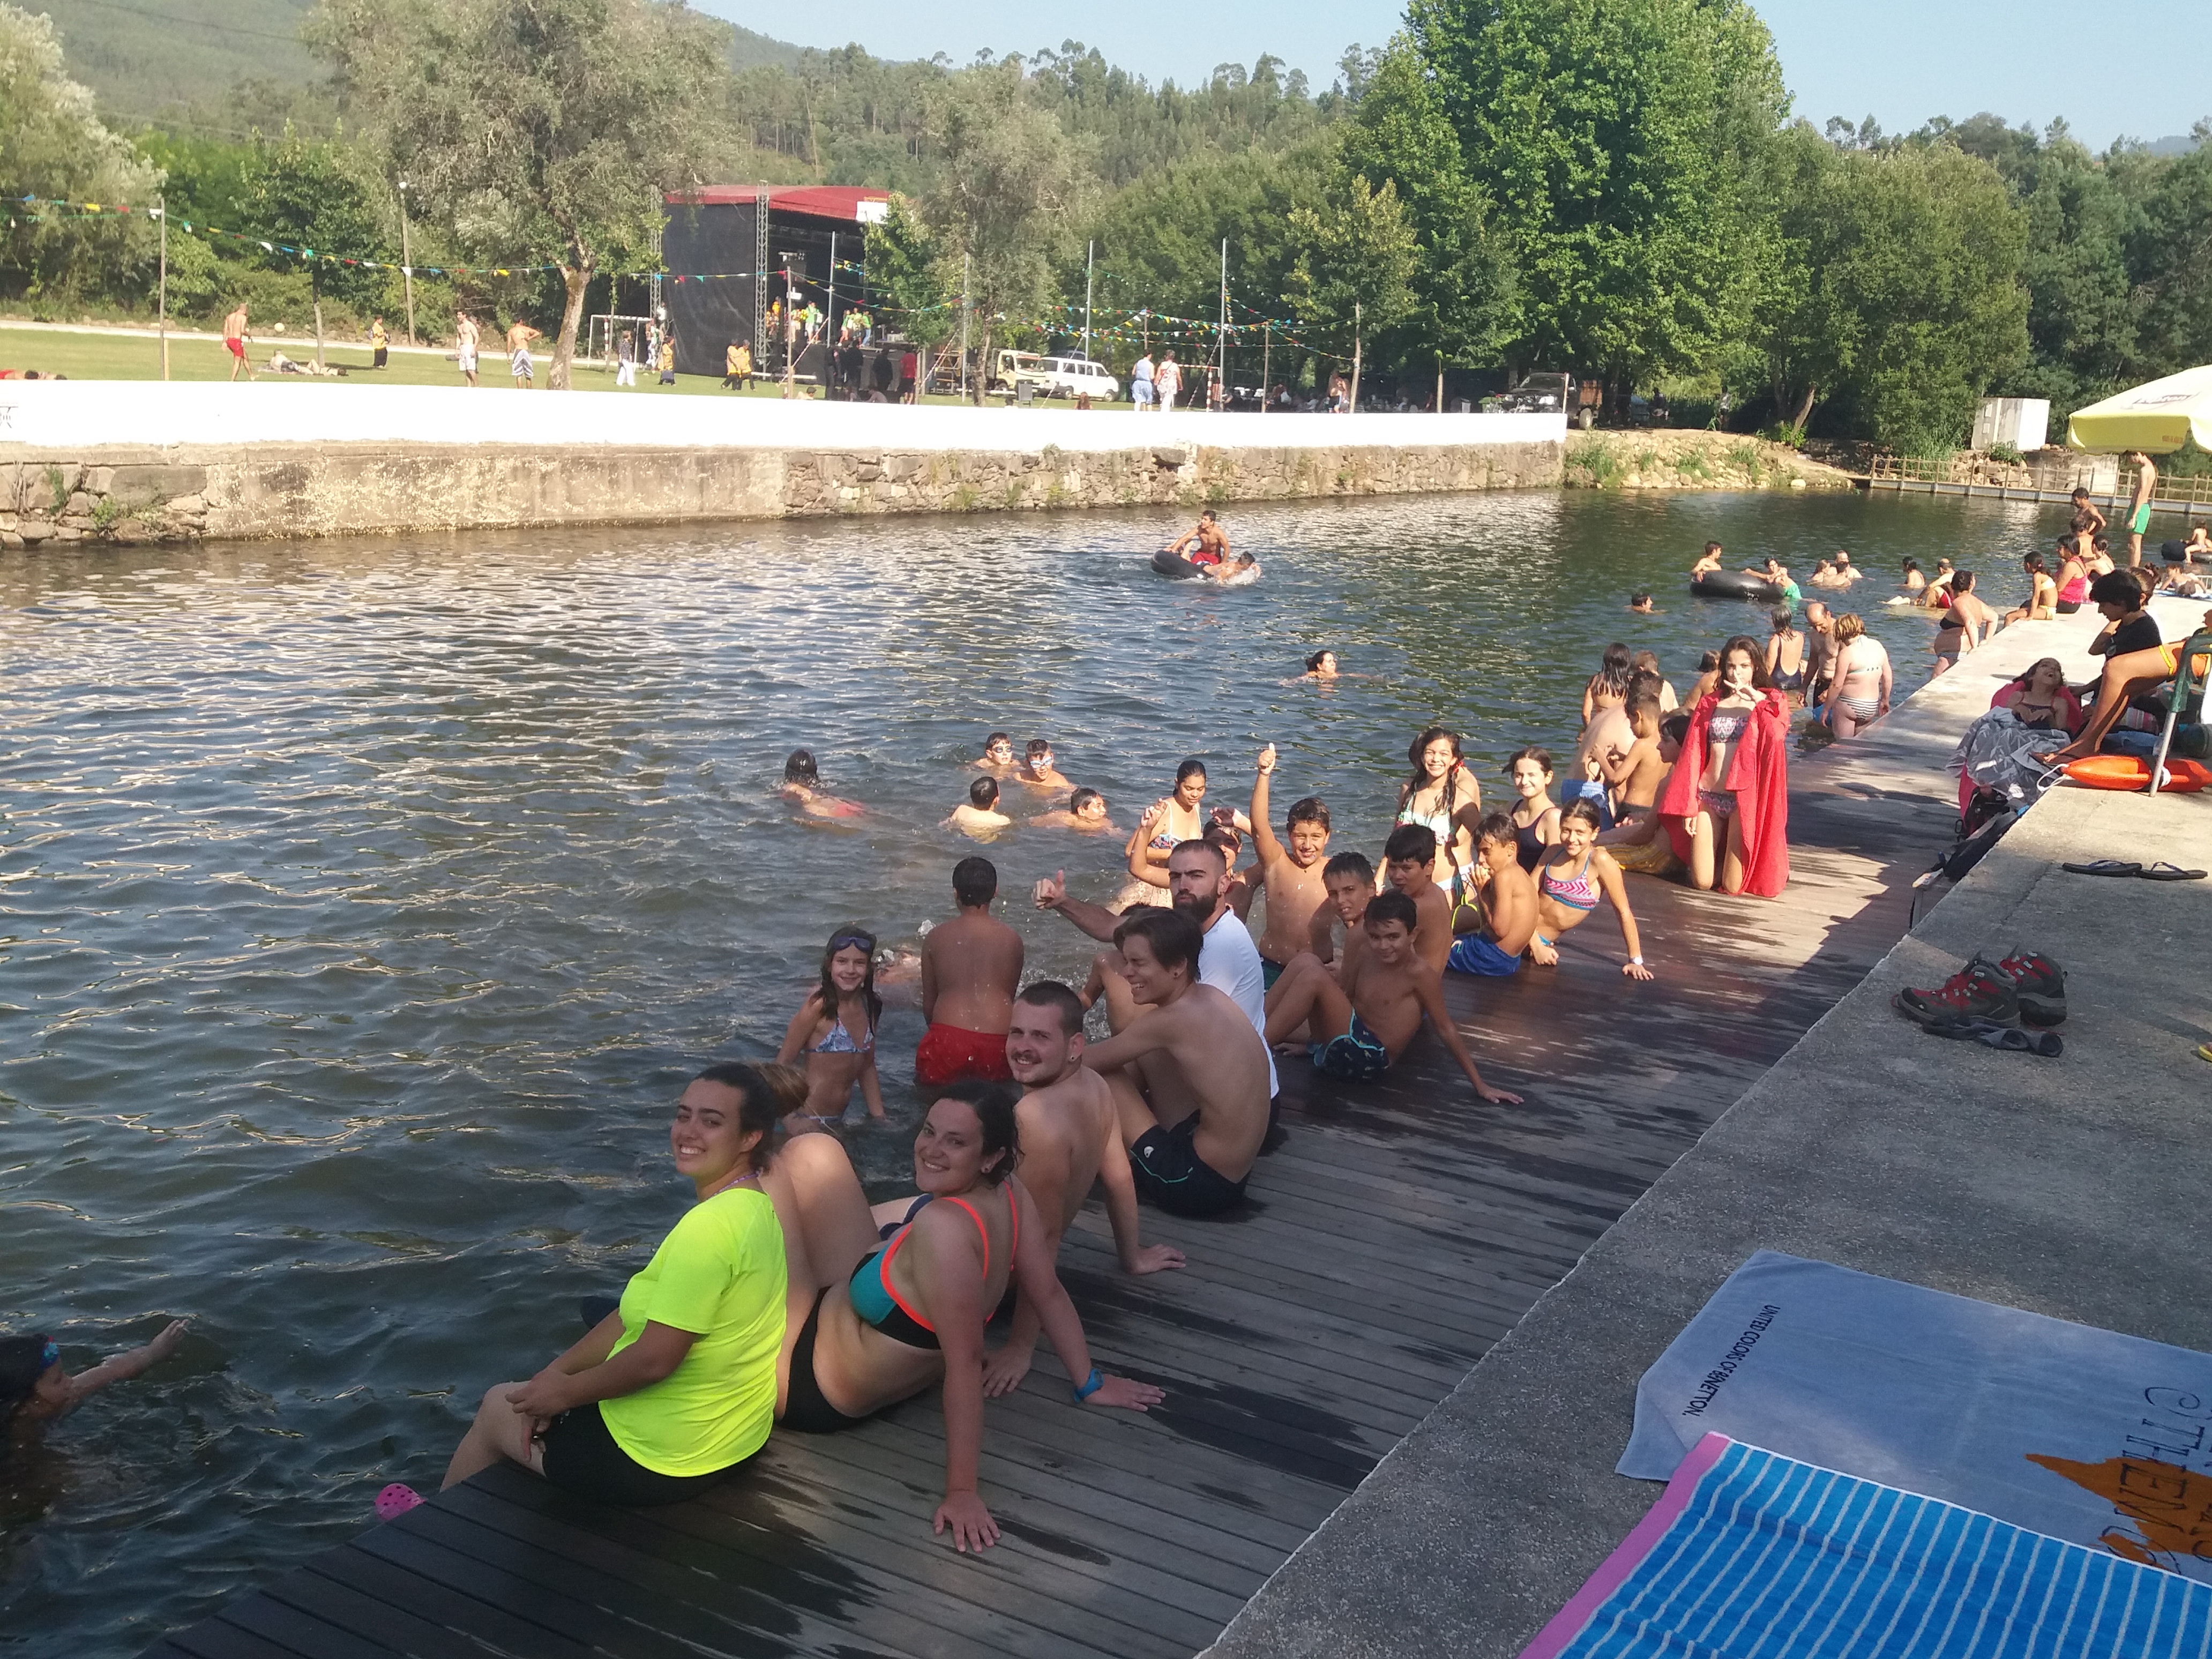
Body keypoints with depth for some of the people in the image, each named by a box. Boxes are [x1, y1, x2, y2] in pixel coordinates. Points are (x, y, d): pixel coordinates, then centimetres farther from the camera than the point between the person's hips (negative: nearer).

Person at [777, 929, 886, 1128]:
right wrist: (790, 1119, -21)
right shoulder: (818, 1007, -17)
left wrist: (879, 1117, 11)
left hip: (837, 1119, 7)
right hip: (807, 1120, -7)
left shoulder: (870, 1007, 4)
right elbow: (783, 1063, -14)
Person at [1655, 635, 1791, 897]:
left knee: (1732, 886, -3)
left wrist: (1757, 699, -32)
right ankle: (1723, 853, 34)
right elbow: (1693, 755, 7)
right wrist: (1688, 806, 1)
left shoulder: (1770, 703, 3)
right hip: (1708, 796, 3)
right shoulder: (1709, 703, 10)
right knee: (1702, 882, 1)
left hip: (1744, 798, -3)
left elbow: (1777, 733, -21)